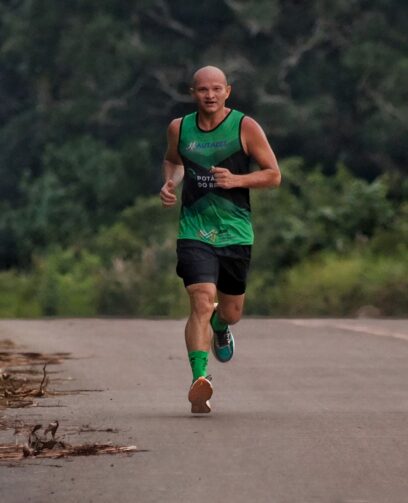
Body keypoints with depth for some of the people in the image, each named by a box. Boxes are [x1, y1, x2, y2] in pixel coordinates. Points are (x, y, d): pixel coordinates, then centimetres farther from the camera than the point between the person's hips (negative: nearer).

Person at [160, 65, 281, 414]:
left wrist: (237, 180, -17)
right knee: (202, 302, -21)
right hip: (194, 232, 0)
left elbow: (274, 175, -1)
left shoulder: (245, 127, -4)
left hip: (235, 234, 0)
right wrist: (169, 183, 4)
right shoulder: (179, 128, 4)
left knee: (231, 312, 13)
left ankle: (220, 327, 51)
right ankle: (200, 378, -29)